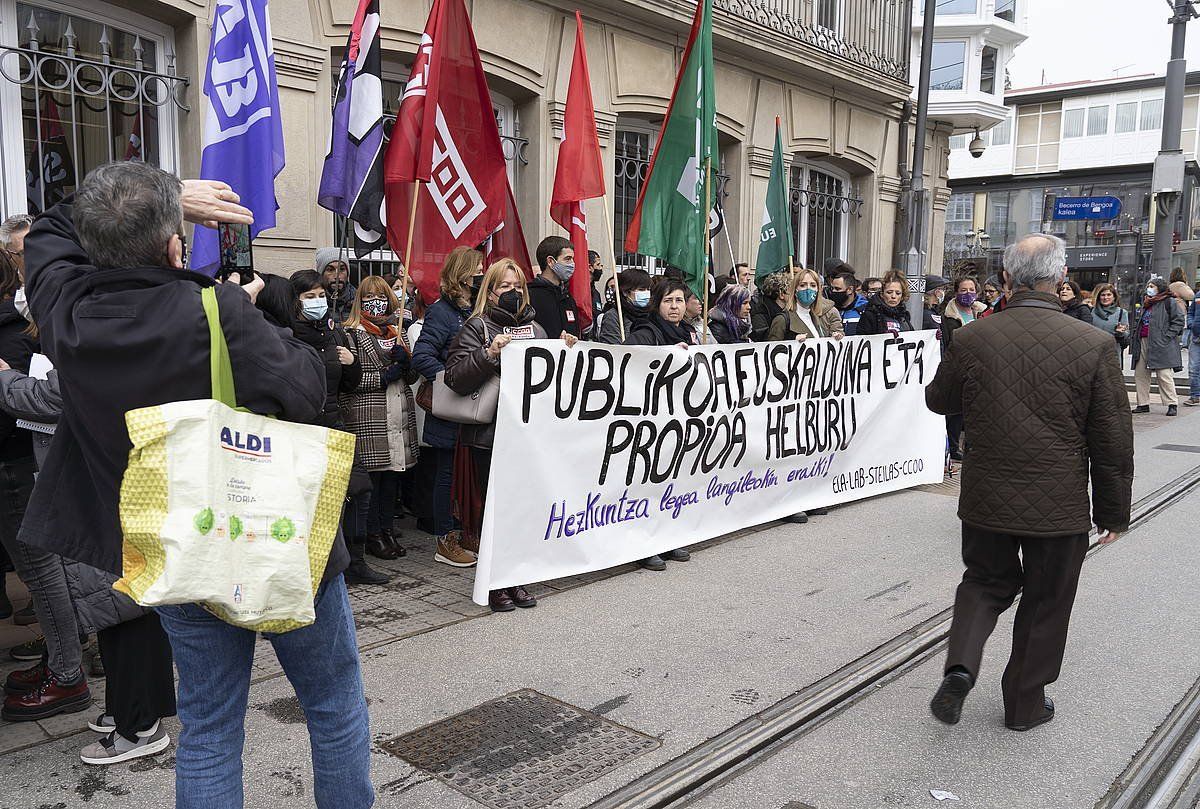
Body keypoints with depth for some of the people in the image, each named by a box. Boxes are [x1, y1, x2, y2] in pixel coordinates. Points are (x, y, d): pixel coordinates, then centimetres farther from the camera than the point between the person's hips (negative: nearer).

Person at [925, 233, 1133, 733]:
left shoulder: (971, 340, -9)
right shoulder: (1094, 345, -12)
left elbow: (938, 400, 9)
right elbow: (1113, 441, -7)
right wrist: (1113, 511, 4)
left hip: (986, 500, 2)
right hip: (1060, 506, -1)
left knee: (986, 582, 22)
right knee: (1045, 603, 16)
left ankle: (960, 665, 1)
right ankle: (1025, 703, 30)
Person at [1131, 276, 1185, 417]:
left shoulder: (1169, 302, -2)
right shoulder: (1146, 303, 22)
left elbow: (1179, 320, -8)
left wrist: (1167, 336, -15)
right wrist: (1135, 336, 15)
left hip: (1160, 345, -8)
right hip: (1143, 343, 8)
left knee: (1164, 375, -9)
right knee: (1139, 374, 6)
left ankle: (1172, 404, -3)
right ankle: (1143, 404, 13)